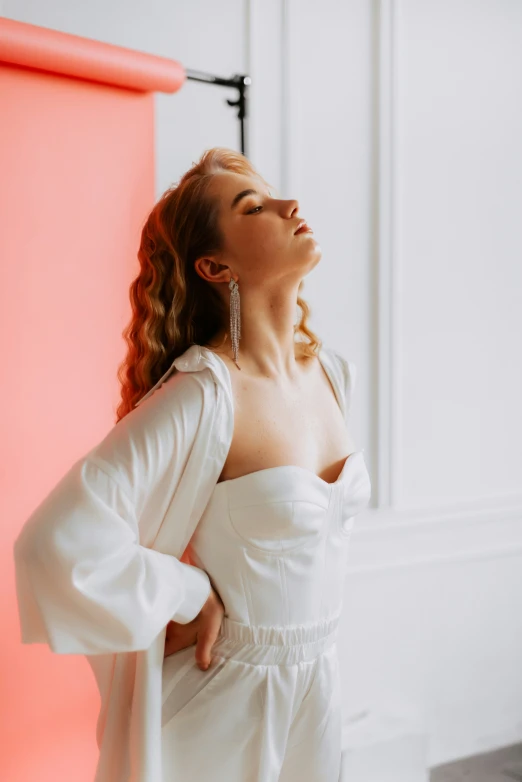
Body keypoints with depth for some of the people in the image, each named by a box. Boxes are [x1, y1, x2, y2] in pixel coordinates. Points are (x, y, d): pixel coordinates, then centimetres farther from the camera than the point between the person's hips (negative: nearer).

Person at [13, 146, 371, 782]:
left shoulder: (334, 372, -2)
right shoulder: (203, 396, -25)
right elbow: (58, 543, -33)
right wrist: (191, 599, -20)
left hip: (318, 683, 6)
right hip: (228, 697, -6)